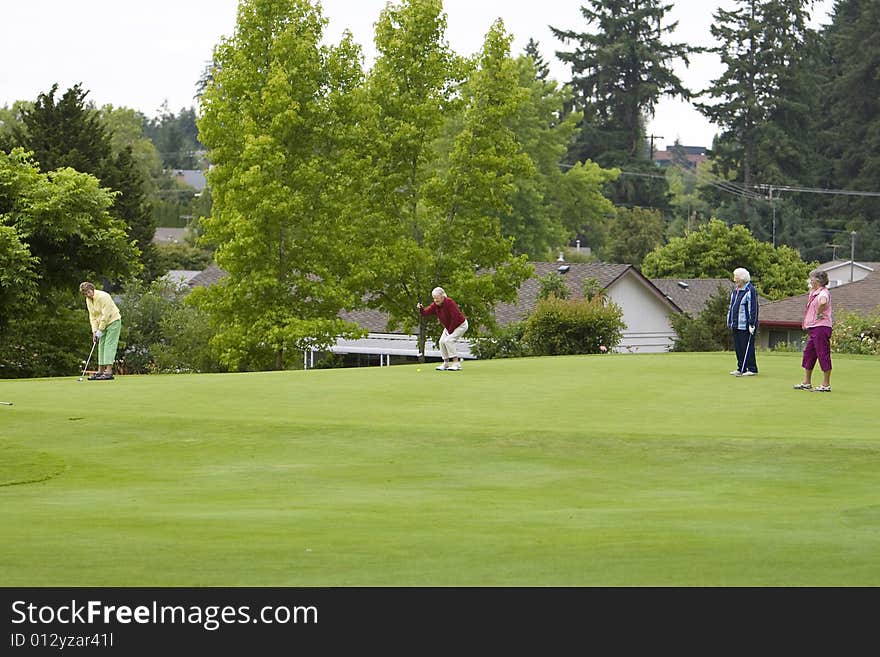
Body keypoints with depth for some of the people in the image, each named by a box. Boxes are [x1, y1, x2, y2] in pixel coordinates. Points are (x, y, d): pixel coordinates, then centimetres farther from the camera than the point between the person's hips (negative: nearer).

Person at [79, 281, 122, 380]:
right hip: (102, 324, 9)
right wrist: (94, 331, -3)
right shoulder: (88, 300, 3)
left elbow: (106, 315, -24)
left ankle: (109, 372, -21)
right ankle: (101, 371, 10)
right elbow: (92, 317, 8)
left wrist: (100, 330, -19)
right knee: (101, 346, 6)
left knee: (109, 345, -15)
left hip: (113, 321, -9)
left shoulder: (103, 296, -23)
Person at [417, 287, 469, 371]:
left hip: (461, 325, -8)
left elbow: (455, 318, -27)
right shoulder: (435, 305, -8)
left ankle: (456, 363, -20)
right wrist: (421, 309, -35)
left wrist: (449, 331, -19)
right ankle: (446, 363, 13)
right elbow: (425, 313, -12)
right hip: (449, 326, 8)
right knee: (442, 341, 0)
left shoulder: (449, 303, -29)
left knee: (449, 340, -22)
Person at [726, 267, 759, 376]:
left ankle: (752, 369, 0)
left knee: (747, 347, -5)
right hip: (736, 325, 9)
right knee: (738, 347, 10)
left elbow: (753, 309, -14)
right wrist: (730, 321, 20)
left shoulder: (750, 290, -11)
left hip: (745, 325, -9)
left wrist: (751, 324, -18)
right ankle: (741, 368, 17)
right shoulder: (735, 290, 15)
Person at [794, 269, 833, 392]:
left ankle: (826, 385, -1)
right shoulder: (814, 293, 16)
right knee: (808, 353, 14)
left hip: (821, 327, -11)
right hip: (813, 328, 11)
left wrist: (818, 314, -23)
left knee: (823, 355, -5)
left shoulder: (823, 292, -15)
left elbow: (822, 302, -39)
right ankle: (806, 382, 23)